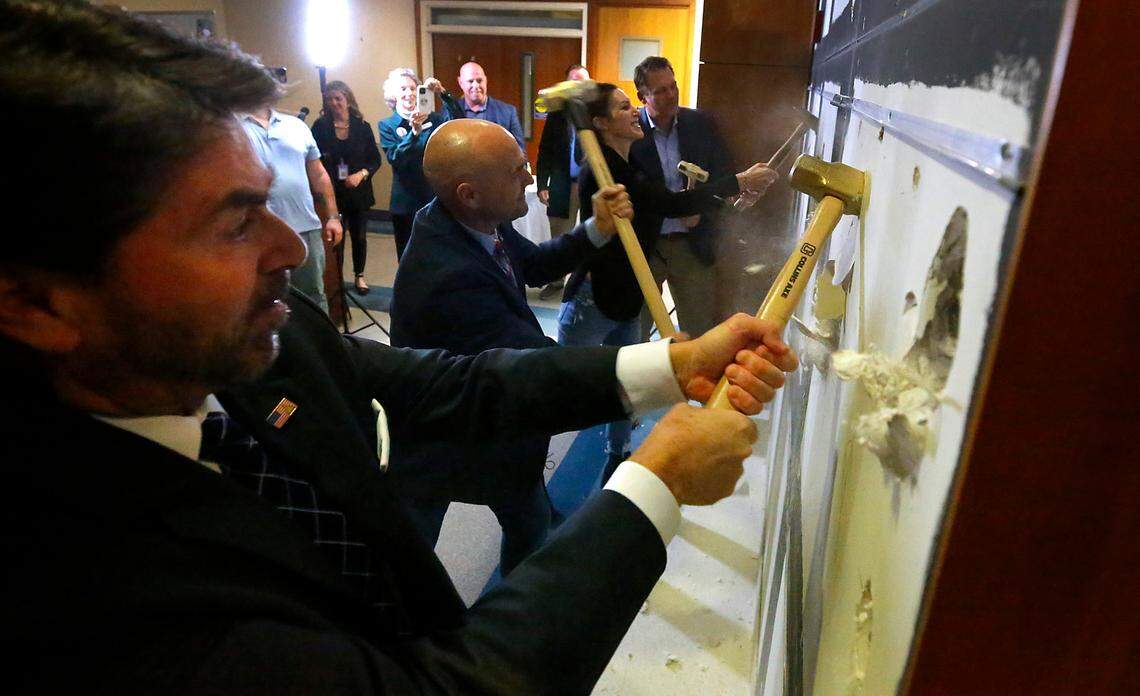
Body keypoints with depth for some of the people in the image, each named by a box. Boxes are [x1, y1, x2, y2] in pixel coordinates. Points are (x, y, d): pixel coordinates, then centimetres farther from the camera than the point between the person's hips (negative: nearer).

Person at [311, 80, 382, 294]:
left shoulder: (362, 127, 1)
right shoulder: (320, 126, -1)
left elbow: (375, 160, 2)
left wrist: (362, 174, -14)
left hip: (358, 191, 1)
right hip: (330, 191, -1)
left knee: (359, 236, 10)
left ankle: (359, 276, 29)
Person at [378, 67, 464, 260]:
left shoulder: (432, 119, 6)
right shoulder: (387, 125, 2)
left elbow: (458, 120, -12)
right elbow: (394, 159, -14)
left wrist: (443, 93, -26)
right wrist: (414, 132, -27)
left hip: (436, 199, 1)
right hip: (406, 203, -1)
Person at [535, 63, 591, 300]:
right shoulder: (556, 113, 5)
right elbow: (544, 152, 5)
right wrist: (542, 184, 0)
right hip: (562, 184, 2)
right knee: (559, 236, 11)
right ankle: (556, 280, 26)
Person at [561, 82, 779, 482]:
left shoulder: (624, 167, 10)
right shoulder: (603, 171, -20)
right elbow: (672, 204, -27)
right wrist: (738, 183, -21)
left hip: (626, 297, 9)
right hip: (593, 300, -9)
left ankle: (617, 460, 33)